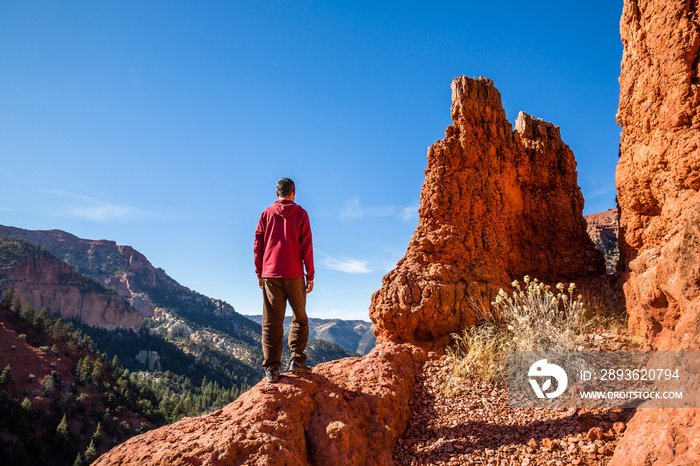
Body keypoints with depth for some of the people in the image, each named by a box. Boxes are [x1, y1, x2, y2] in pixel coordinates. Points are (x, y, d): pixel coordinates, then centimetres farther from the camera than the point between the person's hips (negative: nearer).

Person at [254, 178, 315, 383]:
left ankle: (271, 367, -1)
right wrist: (310, 275, 2)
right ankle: (297, 360, 5)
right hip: (294, 274, -2)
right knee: (300, 318, 12)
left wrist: (259, 273, 14)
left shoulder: (266, 214, 8)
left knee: (272, 321, 2)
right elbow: (306, 246, -2)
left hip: (270, 275, 2)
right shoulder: (300, 214, 2)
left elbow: (258, 245, 7)